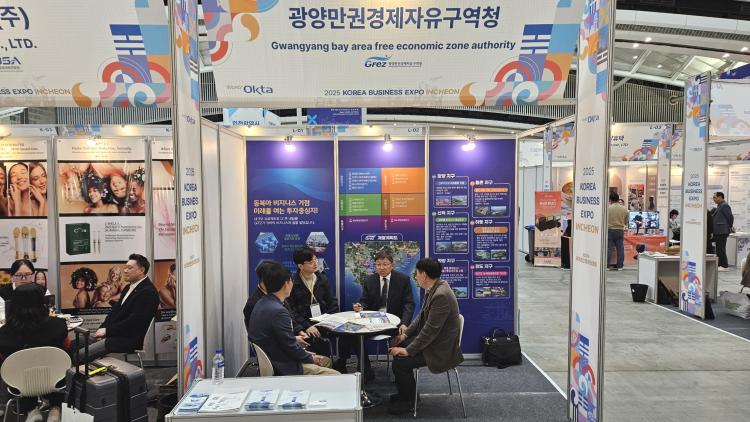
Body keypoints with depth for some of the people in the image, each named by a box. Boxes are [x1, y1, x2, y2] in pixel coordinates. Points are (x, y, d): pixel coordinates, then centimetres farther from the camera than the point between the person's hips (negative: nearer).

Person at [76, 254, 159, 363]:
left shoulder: (148, 292, -15)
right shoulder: (129, 288, 17)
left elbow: (133, 322, -20)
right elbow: (115, 310, 16)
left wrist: (107, 330, -14)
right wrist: (103, 329, 0)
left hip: (128, 340, -10)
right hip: (112, 333, 10)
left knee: (81, 355, -18)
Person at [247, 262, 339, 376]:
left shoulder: (261, 304, 4)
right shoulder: (278, 311, -26)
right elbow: (291, 347, -21)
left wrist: (294, 338, 9)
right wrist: (312, 358, -5)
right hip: (283, 369, -10)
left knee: (325, 361, 20)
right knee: (336, 376, -8)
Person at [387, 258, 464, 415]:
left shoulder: (441, 295, -29)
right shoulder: (434, 289, 1)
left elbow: (431, 330, -27)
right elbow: (422, 316, 13)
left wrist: (408, 350, -21)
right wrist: (405, 334, 5)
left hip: (441, 348, -10)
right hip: (430, 338, 10)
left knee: (400, 362, -15)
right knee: (397, 349, 10)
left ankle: (408, 400, 9)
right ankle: (405, 392, 25)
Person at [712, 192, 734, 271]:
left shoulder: (724, 206, -14)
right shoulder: (720, 206, 16)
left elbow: (730, 217, -14)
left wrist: (730, 227, -2)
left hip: (722, 232, -10)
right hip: (718, 232, 10)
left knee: (721, 249, -7)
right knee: (719, 249, 13)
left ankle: (725, 266, -2)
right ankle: (720, 264, 19)